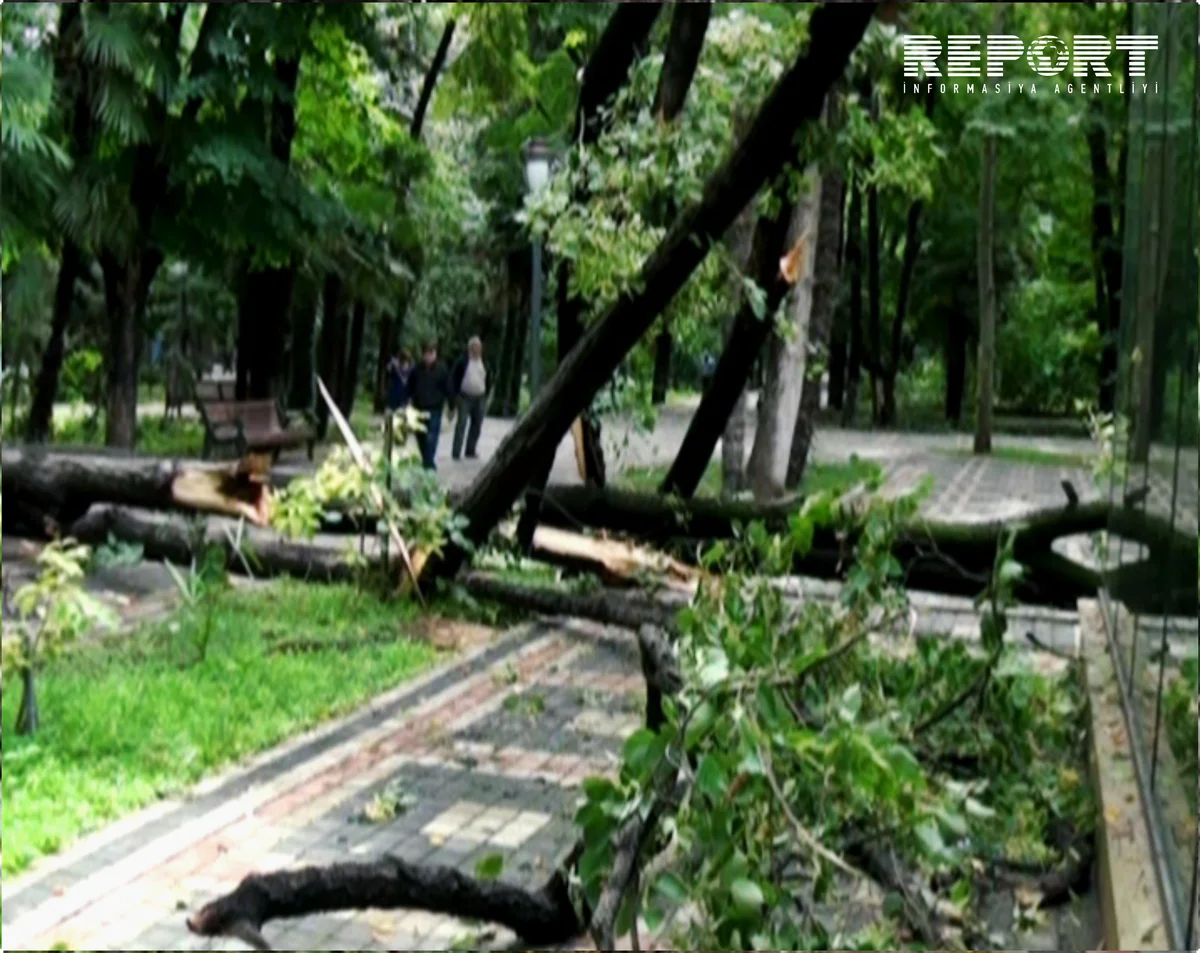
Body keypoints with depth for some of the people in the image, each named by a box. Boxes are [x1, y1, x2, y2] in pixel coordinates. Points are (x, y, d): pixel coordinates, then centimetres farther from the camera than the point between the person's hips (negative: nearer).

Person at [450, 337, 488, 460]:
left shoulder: (483, 362, 10)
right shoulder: (462, 362, -4)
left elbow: (487, 380, 17)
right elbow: (454, 378, -3)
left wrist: (486, 395, 10)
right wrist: (456, 395, -8)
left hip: (479, 399, 5)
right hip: (465, 398, -5)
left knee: (477, 424, 7)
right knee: (461, 424, -7)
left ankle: (470, 451, 18)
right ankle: (456, 453, -5)